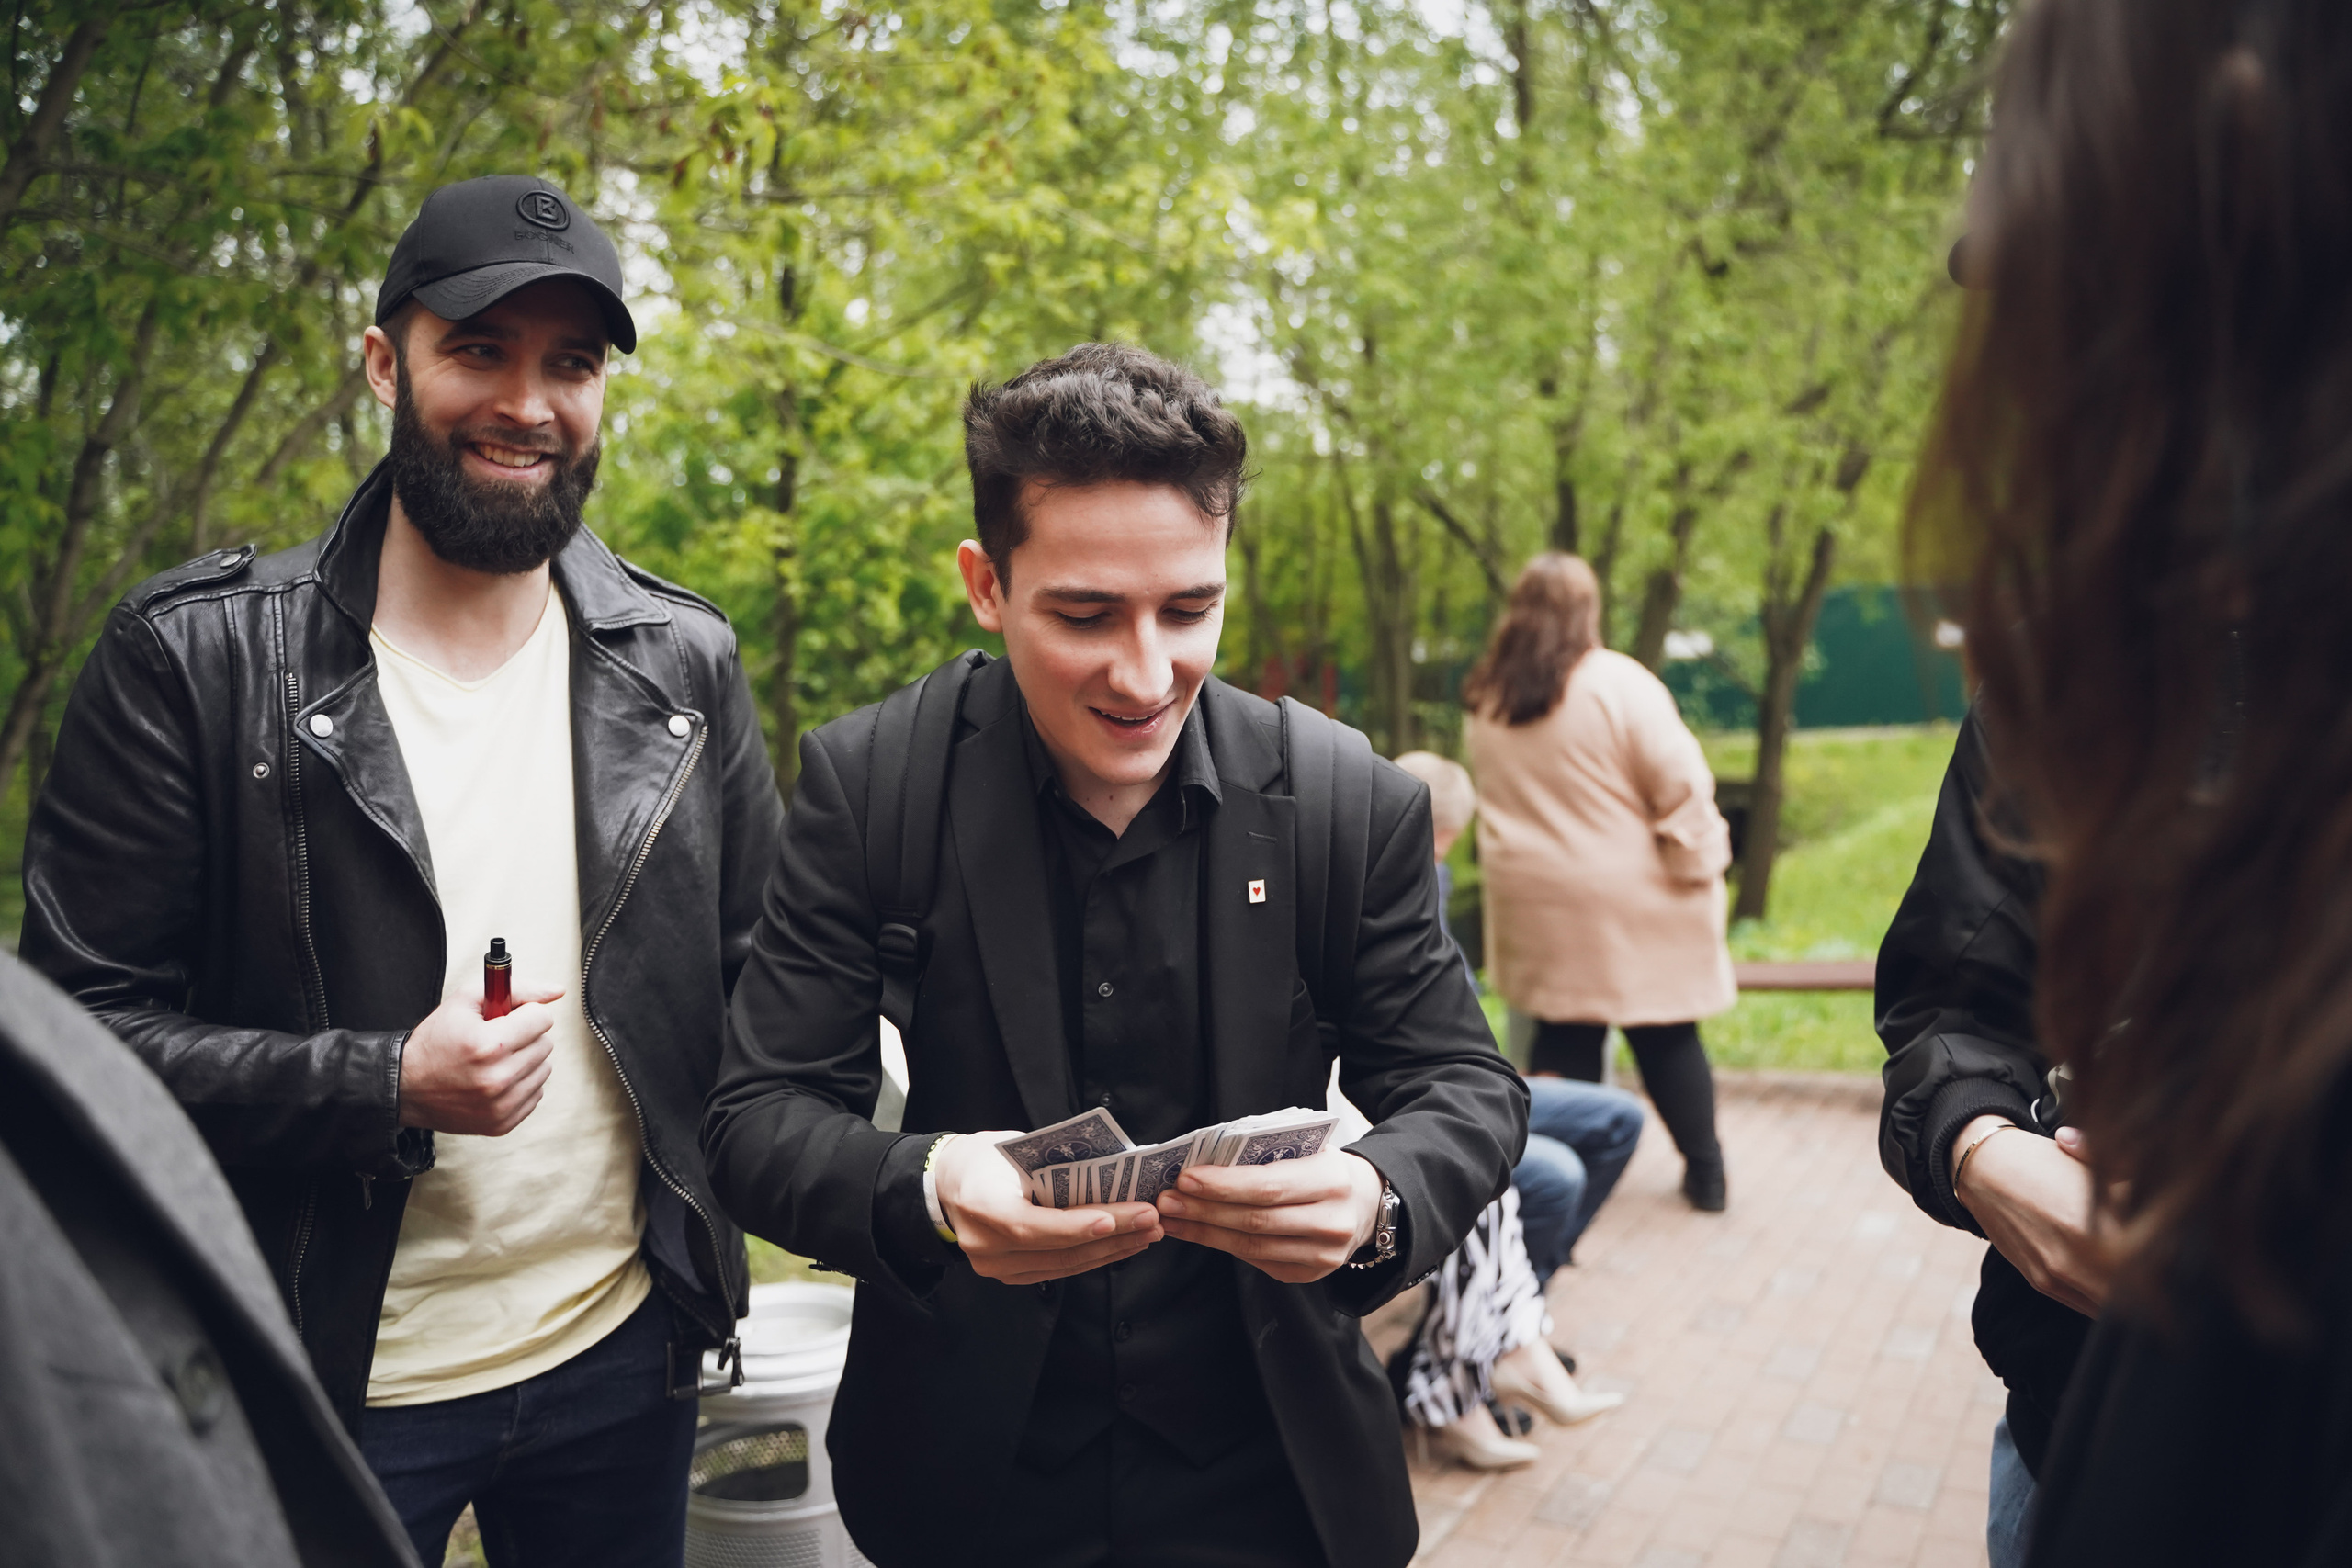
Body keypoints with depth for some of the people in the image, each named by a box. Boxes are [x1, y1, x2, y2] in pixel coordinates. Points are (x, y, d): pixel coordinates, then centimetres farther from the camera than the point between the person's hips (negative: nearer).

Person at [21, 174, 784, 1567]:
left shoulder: (683, 664, 0)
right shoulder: (194, 657, -9)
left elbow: (758, 972, 5)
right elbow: (86, 1024, -10)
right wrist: (383, 1088, -22)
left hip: (623, 1355, 3)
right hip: (326, 1382, -3)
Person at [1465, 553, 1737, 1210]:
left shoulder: (1486, 701, 3)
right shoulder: (1617, 683, -13)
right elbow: (1680, 783, -14)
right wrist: (1700, 862, -5)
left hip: (1537, 903, 4)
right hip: (1634, 903, -4)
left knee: (1564, 1034, 11)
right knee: (1666, 1034, 8)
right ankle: (1704, 1172, 18)